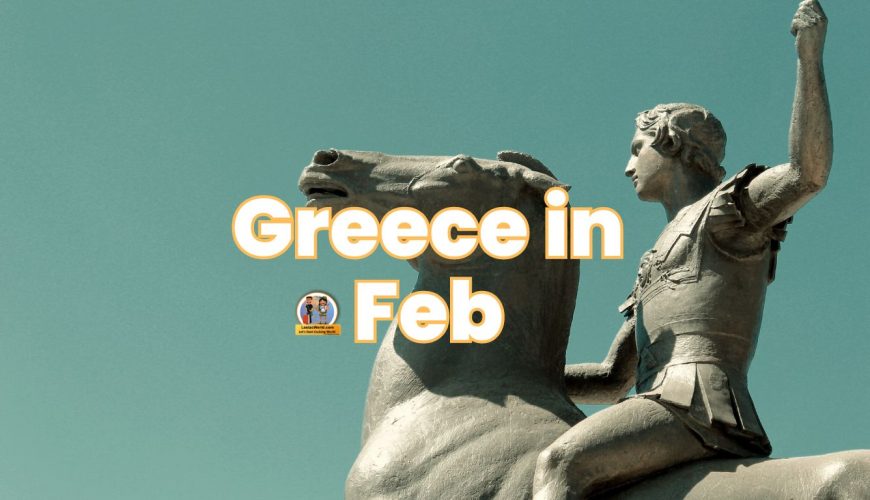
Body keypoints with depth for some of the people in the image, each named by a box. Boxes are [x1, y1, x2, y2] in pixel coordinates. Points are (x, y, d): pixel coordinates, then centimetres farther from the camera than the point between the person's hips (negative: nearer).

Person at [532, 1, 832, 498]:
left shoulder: (732, 209, 11)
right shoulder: (662, 259, 34)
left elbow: (808, 173, -12)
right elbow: (612, 379, 33)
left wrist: (810, 55, -16)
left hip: (700, 404, -10)